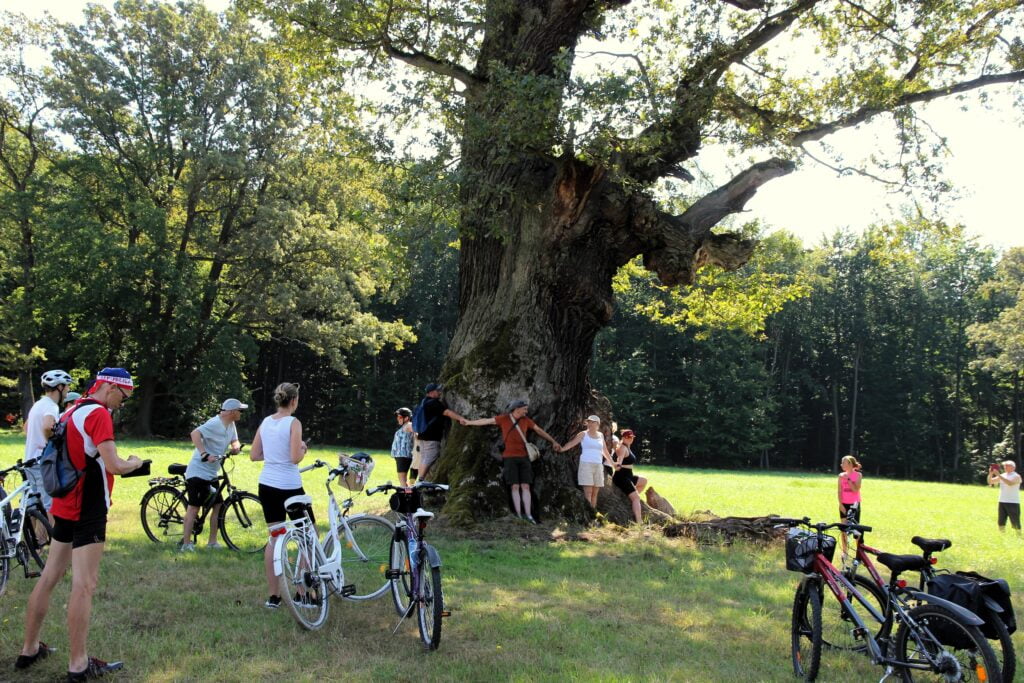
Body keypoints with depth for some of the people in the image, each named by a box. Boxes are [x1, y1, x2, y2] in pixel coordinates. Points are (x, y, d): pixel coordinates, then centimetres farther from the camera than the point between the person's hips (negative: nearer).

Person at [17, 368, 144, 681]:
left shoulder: (73, 412, 13)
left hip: (65, 506, 9)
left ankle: (29, 649, 25)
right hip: (88, 511, -9)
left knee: (49, 578, 15)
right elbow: (114, 465, -22)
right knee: (84, 585, -5)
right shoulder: (99, 414, -16)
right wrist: (134, 462, -6)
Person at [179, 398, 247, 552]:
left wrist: (236, 448, -8)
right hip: (199, 472, -9)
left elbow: (234, 441, 16)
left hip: (212, 474, 9)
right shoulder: (215, 424, -19)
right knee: (194, 507, -7)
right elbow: (195, 434, -32)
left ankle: (212, 541, 16)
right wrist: (205, 454, -39)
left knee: (218, 505, 8)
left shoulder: (231, 425, 9)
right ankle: (186, 544, -2)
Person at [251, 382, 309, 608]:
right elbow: (295, 458, -18)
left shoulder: (266, 422, 7)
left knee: (274, 538, 13)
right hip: (289, 486, -6)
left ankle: (274, 596, 14)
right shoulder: (293, 423, -12)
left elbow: (254, 455, 10)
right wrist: (303, 449, 1)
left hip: (267, 485, 6)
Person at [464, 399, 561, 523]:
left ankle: (528, 515, -3)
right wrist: (469, 422, 4)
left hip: (523, 457, 3)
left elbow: (539, 430, 14)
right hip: (509, 457, -3)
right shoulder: (503, 418, -1)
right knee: (515, 486, -5)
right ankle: (519, 516, -5)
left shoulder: (525, 420, 8)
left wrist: (553, 442, 15)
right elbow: (486, 421, 3)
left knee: (526, 486, -2)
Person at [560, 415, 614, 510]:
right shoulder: (583, 434, 3)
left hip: (598, 466, 4)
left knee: (595, 493, 3)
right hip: (586, 464, -4)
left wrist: (612, 464, 27)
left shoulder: (601, 435, 14)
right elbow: (572, 443, -7)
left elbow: (605, 451, 23)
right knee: (588, 492, -12)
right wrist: (561, 449, -23)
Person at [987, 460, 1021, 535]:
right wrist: (990, 474, -9)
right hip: (1002, 502, 6)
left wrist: (998, 475, -30)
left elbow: (1010, 483, -28)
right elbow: (990, 482, 9)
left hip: (1013, 502, -6)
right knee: (1001, 523, 9)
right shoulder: (1002, 475, 11)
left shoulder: (1016, 476, -8)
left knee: (1016, 523, -3)